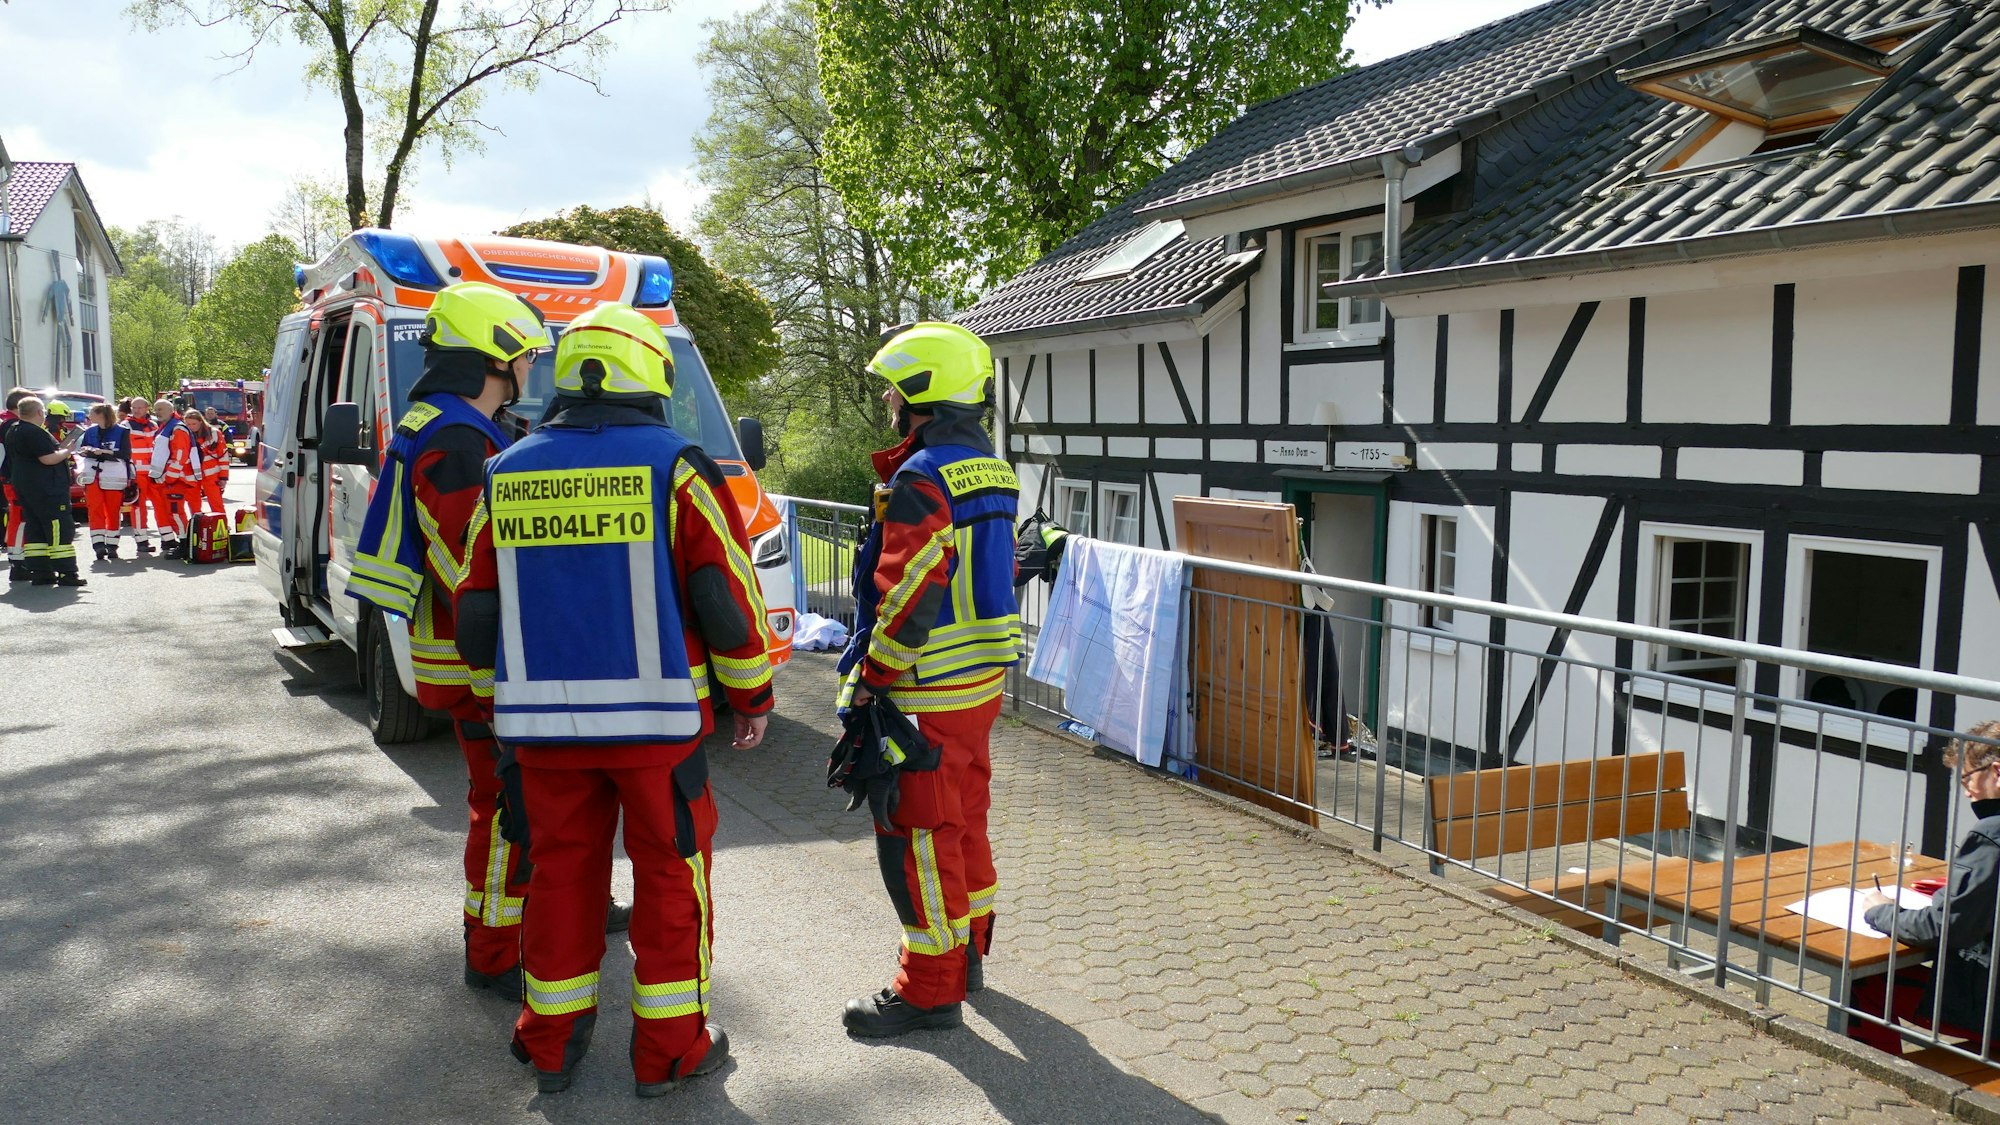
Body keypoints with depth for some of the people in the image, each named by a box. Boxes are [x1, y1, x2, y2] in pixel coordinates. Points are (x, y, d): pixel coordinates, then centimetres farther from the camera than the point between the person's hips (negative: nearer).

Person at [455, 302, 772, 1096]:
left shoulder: (507, 476, 5)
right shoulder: (676, 468, -8)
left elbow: (477, 614, 10)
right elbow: (727, 599, -8)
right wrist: (753, 698, 4)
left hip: (542, 720, 4)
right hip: (655, 718, -4)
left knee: (561, 873, 16)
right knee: (670, 877, 9)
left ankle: (552, 1043, 28)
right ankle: (669, 1050, 18)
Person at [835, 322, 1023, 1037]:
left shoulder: (920, 480, -19)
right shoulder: (992, 470, 11)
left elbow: (907, 597, -23)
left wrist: (870, 680, -14)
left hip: (928, 692, -10)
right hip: (984, 681, 10)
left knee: (917, 835, 0)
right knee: (964, 815, 20)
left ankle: (931, 988, 10)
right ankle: (967, 951, 35)